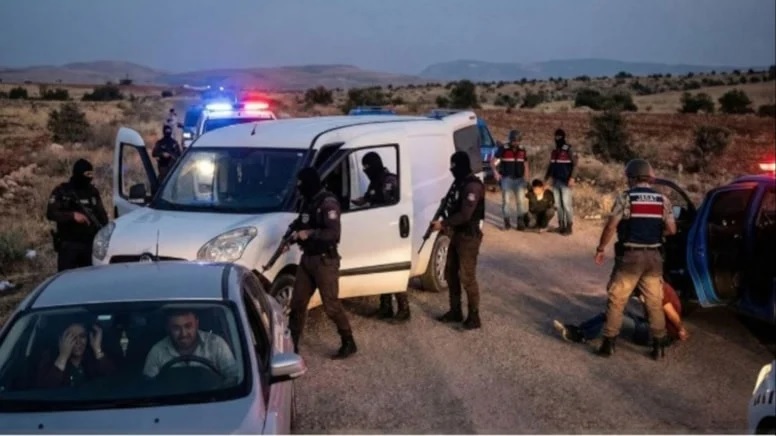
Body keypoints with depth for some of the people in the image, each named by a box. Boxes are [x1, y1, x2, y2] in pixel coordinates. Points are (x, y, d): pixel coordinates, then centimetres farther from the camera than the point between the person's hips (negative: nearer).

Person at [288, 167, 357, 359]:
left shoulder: (328, 203, -17)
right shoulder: (309, 202, 10)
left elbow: (333, 233, -25)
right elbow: (301, 223, 22)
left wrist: (309, 234, -24)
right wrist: (294, 233, 2)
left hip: (325, 260, -9)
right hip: (307, 258, 9)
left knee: (331, 305, -2)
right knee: (297, 302, 10)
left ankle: (349, 343, 12)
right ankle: (292, 343, 20)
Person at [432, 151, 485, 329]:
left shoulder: (473, 185, -19)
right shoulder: (460, 183, 11)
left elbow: (465, 215, -24)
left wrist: (443, 224, -19)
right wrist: (445, 223, 4)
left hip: (469, 236, -10)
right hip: (457, 234, 10)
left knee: (467, 277, -5)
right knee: (451, 274, 15)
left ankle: (474, 317, 3)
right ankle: (455, 311, 26)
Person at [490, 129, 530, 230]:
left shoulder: (522, 150, 8)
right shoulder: (503, 149, -5)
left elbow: (525, 163, 19)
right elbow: (492, 161, -2)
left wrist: (526, 175, 9)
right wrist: (496, 172, -10)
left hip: (519, 179, 3)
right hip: (507, 179, -3)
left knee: (521, 200, 0)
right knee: (507, 200, 0)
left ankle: (520, 220, 8)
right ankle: (507, 221, 11)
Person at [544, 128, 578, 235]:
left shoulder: (568, 150, -7)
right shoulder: (554, 152, 13)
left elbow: (575, 164, -13)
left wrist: (572, 178, -20)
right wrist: (547, 178, 14)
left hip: (565, 182, -7)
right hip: (556, 181, 7)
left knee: (566, 204, -7)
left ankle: (569, 227, -2)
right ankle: (561, 225, 17)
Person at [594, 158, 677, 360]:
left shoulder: (625, 198, -8)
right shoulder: (662, 199, 4)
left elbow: (611, 227, -11)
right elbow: (672, 229, 3)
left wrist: (600, 249, 0)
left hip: (630, 255, -4)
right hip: (654, 256, 4)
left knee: (616, 300, 6)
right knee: (655, 302, 12)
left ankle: (609, 343, 7)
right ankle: (658, 346, 16)